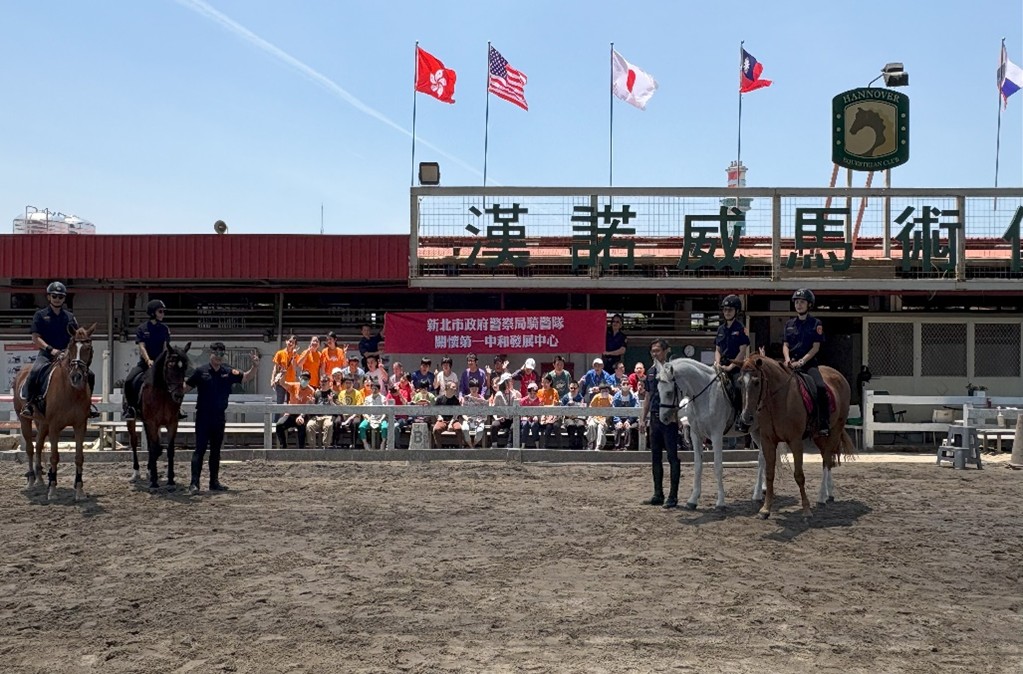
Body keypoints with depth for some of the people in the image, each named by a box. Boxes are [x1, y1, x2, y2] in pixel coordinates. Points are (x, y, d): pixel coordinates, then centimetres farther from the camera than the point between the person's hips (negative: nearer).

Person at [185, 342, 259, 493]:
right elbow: (186, 387, 0)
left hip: (219, 417, 4)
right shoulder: (200, 371, -4)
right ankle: (194, 483, -6)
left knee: (216, 451, 12)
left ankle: (214, 482, 20)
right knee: (200, 449, -6)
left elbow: (246, 377, 7)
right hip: (203, 416, -4)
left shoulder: (228, 373, 6)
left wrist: (255, 366, -9)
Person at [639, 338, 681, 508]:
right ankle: (658, 495, 17)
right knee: (655, 458, 10)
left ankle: (673, 496, 1)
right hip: (654, 418, 7)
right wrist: (643, 419, 14)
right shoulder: (651, 371, 13)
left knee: (672, 456, -2)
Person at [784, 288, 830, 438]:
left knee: (820, 387, -27)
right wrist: (787, 358, -8)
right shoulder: (789, 324, 16)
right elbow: (785, 345, 13)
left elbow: (816, 347, -3)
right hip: (791, 362, 4)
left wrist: (801, 361, -15)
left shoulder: (816, 324, 4)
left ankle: (823, 425, -22)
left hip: (808, 362, -4)